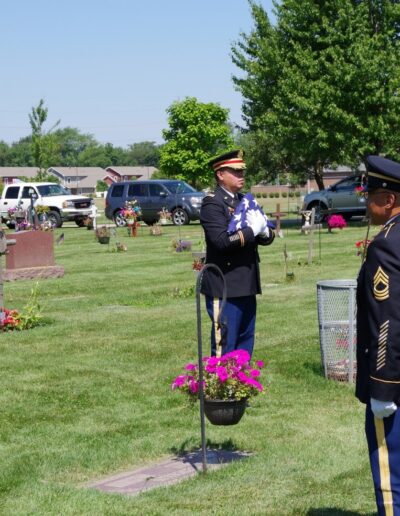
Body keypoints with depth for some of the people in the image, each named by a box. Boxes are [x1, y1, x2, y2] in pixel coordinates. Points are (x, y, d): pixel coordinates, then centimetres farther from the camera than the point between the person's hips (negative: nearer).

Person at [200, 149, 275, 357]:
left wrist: (264, 231, -7)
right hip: (224, 287, -8)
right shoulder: (212, 203, -10)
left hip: (247, 286, 8)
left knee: (245, 346, 15)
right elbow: (221, 241, -24)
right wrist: (251, 230, -17)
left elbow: (267, 238, 15)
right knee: (224, 347, -4)